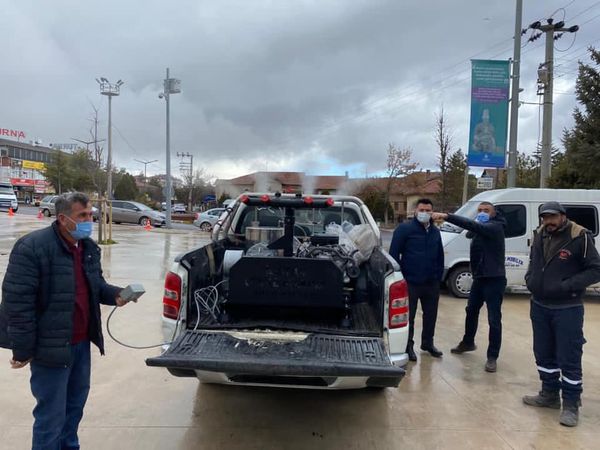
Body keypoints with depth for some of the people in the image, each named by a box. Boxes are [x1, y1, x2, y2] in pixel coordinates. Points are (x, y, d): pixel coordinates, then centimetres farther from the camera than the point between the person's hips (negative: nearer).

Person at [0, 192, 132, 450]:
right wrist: (22, 349, -18)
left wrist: (114, 295, -4)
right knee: (52, 414, 5)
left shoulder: (89, 247, 6)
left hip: (81, 342, 8)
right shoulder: (32, 247, -19)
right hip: (51, 347, -7)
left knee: (76, 405, 22)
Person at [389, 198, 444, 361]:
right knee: (408, 316, 4)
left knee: (431, 315, 16)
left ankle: (428, 343, 34)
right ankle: (408, 346, 18)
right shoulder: (404, 229, -8)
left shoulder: (435, 231, 12)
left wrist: (439, 276, 13)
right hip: (411, 282, -6)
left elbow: (440, 256, 19)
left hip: (431, 282, 6)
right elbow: (394, 253, -9)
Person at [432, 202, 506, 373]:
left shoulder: (495, 227, -17)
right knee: (471, 311, 20)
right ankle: (468, 342, 40)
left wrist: (447, 216, -42)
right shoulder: (480, 229, 12)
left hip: (494, 279, -9)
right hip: (479, 277, 9)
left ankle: (492, 357, 6)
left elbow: (473, 226, -33)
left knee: (494, 319, -4)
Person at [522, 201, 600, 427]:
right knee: (544, 354, 17)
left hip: (567, 310, -6)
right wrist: (530, 278, 2)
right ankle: (550, 394, 33)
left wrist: (568, 285, -21)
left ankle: (571, 405, 17)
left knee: (569, 359, 2)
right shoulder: (540, 235, 3)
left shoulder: (580, 237, -15)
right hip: (539, 306, 6)